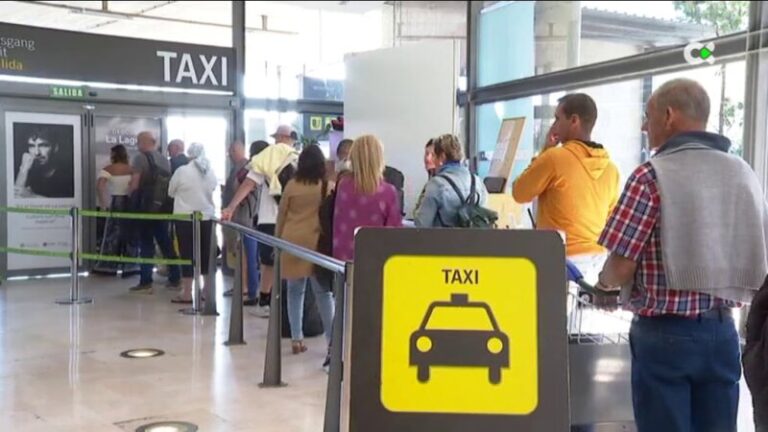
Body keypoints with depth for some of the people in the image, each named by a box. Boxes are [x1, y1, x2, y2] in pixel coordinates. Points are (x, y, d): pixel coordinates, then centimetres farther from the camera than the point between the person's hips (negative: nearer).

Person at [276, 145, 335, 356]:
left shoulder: (291, 186, 1)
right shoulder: (329, 187, -3)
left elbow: (281, 216, 7)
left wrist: (277, 240, 19)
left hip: (292, 243, 1)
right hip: (317, 244, -1)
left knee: (295, 292, 10)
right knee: (323, 292, 4)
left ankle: (296, 339, 11)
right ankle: (332, 339, 3)